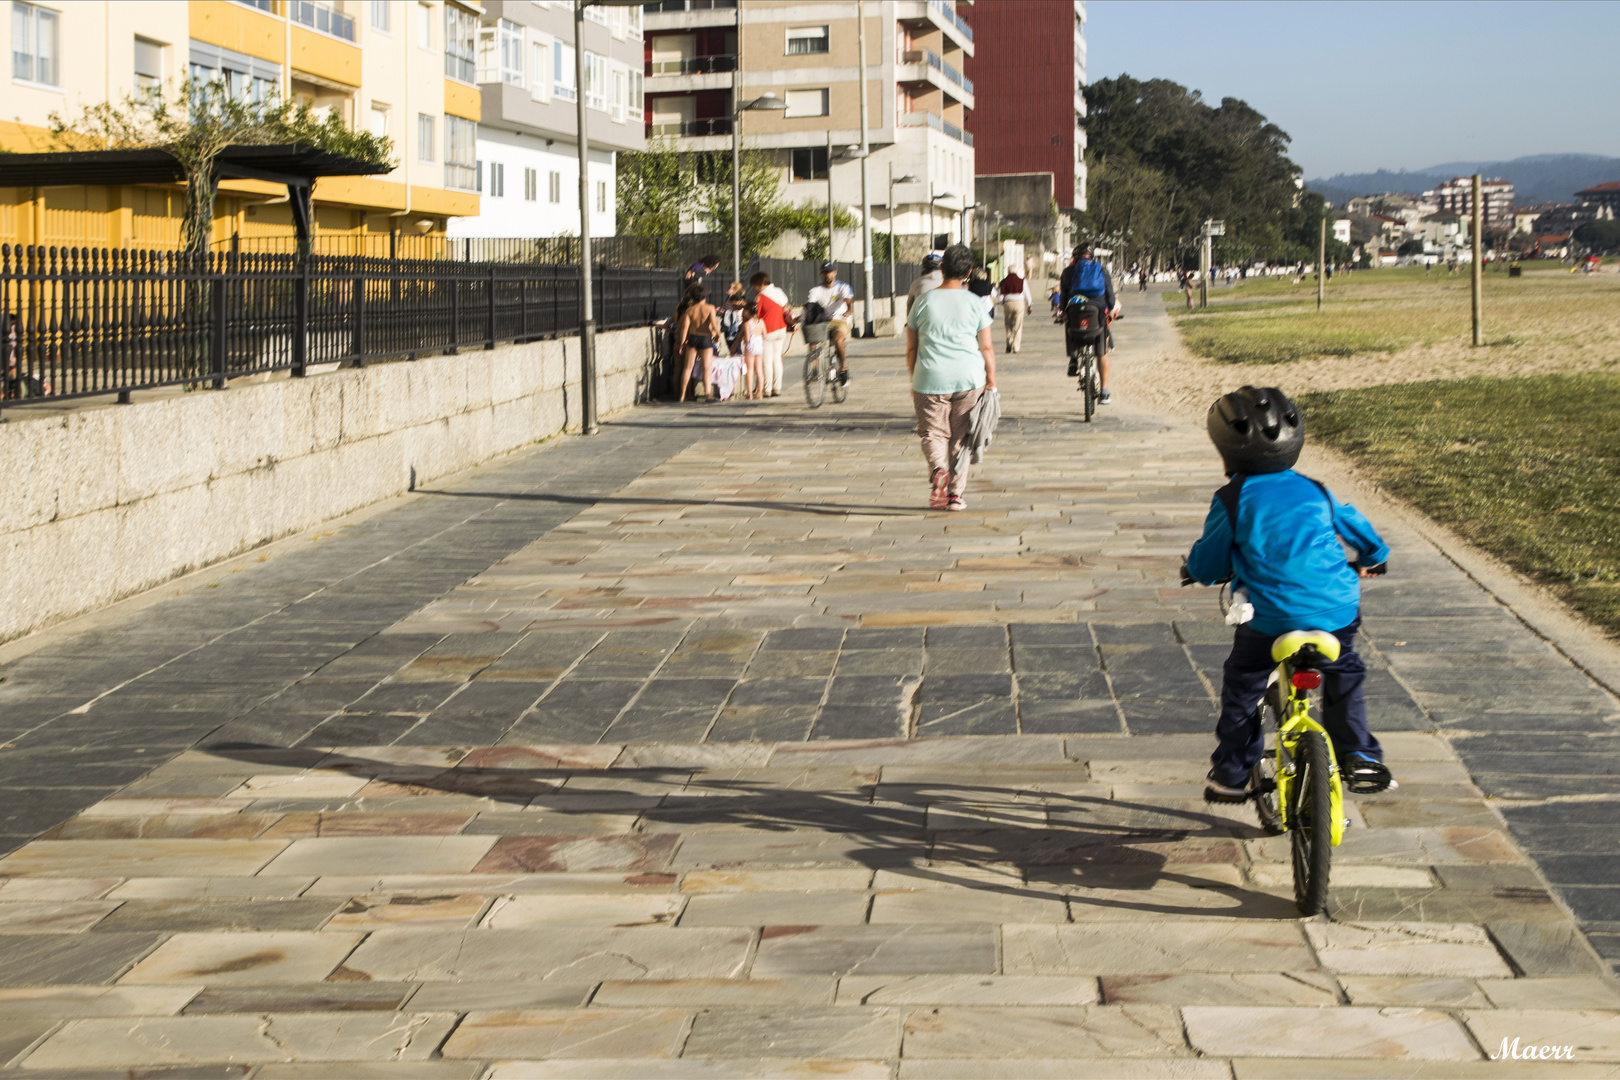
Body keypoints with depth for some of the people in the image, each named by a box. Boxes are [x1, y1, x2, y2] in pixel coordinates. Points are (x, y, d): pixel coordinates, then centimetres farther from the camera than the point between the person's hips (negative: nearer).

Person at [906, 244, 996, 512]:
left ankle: (938, 470, -23)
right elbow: (986, 348, 1)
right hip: (969, 379, 1)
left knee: (932, 432, 8)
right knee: (960, 436, 11)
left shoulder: (923, 301, 1)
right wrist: (991, 381, 11)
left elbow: (911, 348, 5)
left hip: (930, 379, 0)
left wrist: (914, 380, 17)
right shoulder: (974, 303, 0)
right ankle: (956, 494, 12)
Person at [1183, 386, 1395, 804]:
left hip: (1269, 621, -3)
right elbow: (1354, 525, 27)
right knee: (1343, 676, 29)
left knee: (1241, 689, 18)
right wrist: (1372, 559, 48)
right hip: (1337, 615, 3)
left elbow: (1207, 564, 3)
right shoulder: (1315, 492, 11)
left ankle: (1231, 774, 22)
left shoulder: (1232, 501, -3)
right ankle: (1358, 756, 23)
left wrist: (1194, 571, 28)